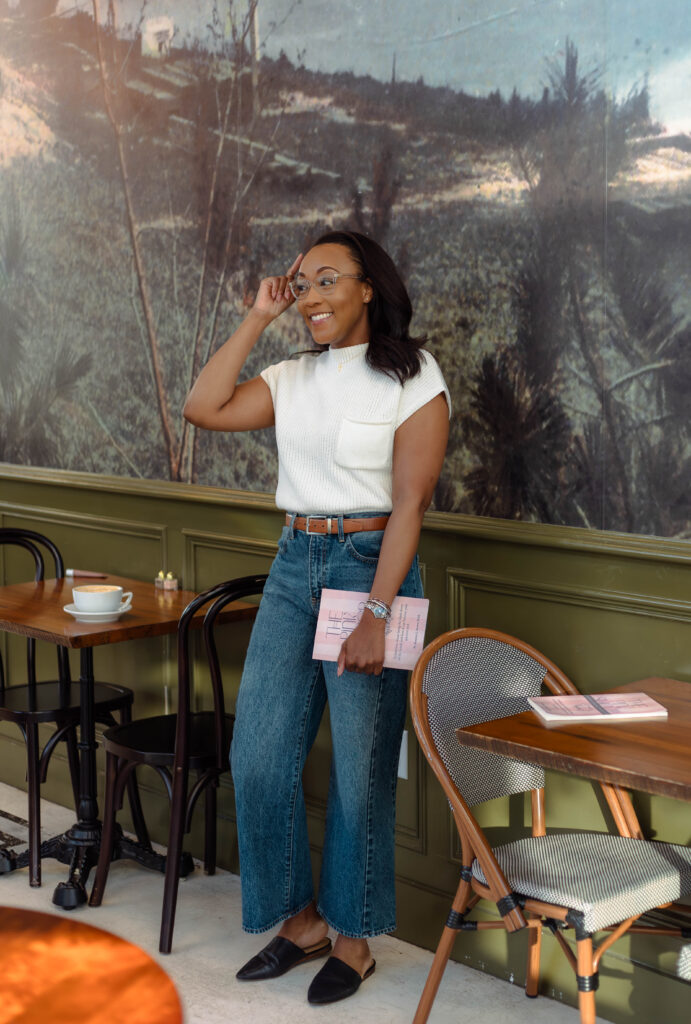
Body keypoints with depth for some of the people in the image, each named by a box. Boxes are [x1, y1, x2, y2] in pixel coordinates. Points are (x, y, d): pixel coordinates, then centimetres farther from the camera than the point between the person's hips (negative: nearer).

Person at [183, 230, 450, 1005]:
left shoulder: (411, 378, -8)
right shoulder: (293, 379, 9)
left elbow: (409, 505, -13)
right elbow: (203, 409, -1)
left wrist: (375, 616, -19)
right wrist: (258, 318, -1)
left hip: (370, 566, -6)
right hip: (293, 566, 6)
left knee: (359, 767, 2)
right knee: (259, 754, 5)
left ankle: (353, 939, 20)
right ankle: (302, 919, 23)